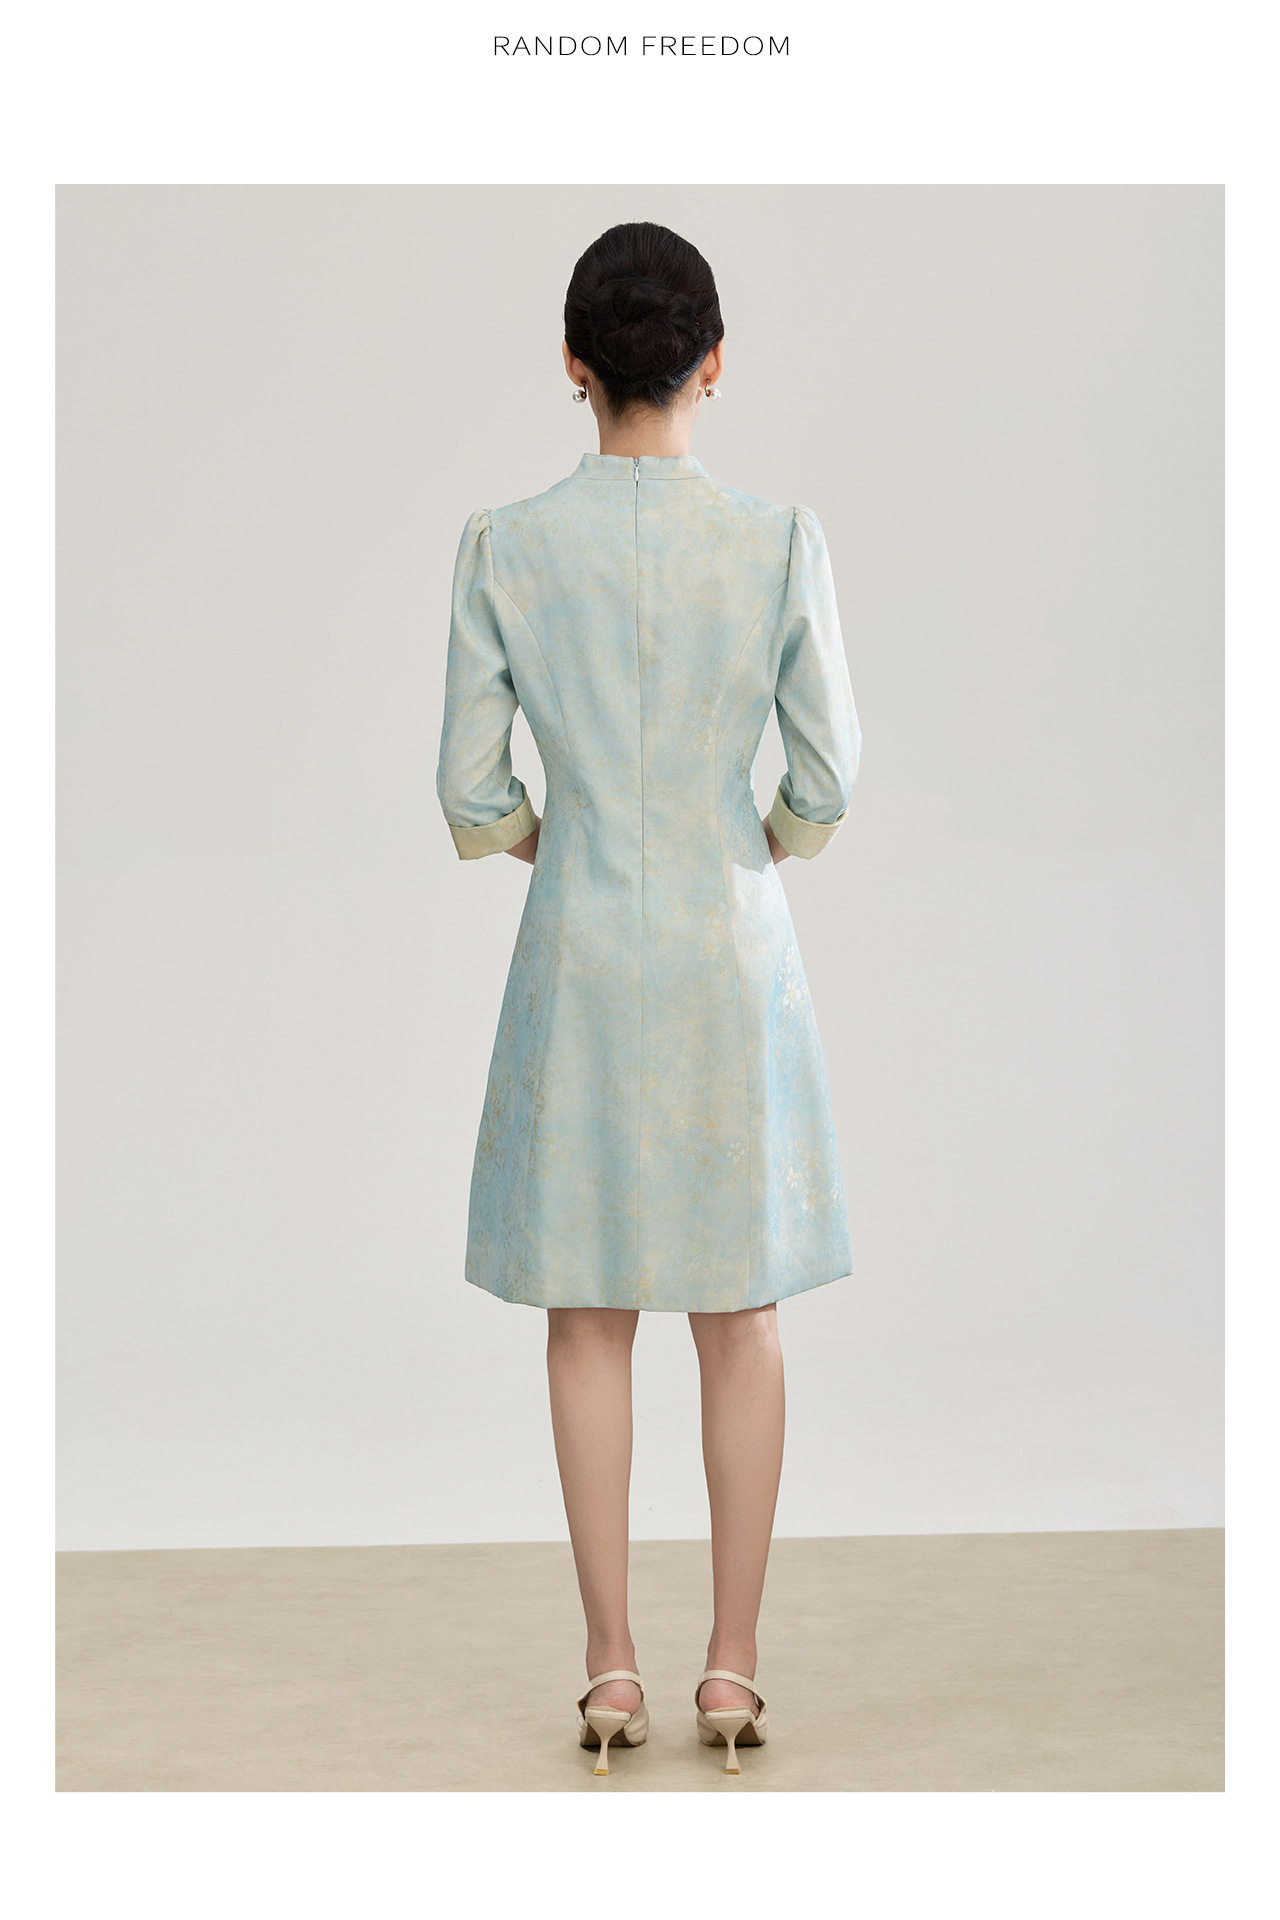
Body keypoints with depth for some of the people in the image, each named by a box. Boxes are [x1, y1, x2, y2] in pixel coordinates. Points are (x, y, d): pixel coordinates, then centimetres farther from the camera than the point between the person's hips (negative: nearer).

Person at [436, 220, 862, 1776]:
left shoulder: (504, 547, -7)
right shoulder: (781, 542, -9)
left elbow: (470, 795, -4)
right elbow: (827, 784, -5)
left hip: (579, 955, 0)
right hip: (732, 951, 0)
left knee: (590, 1315, 10)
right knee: (740, 1313, 10)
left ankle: (611, 1671, 16)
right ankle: (733, 1671, 16)